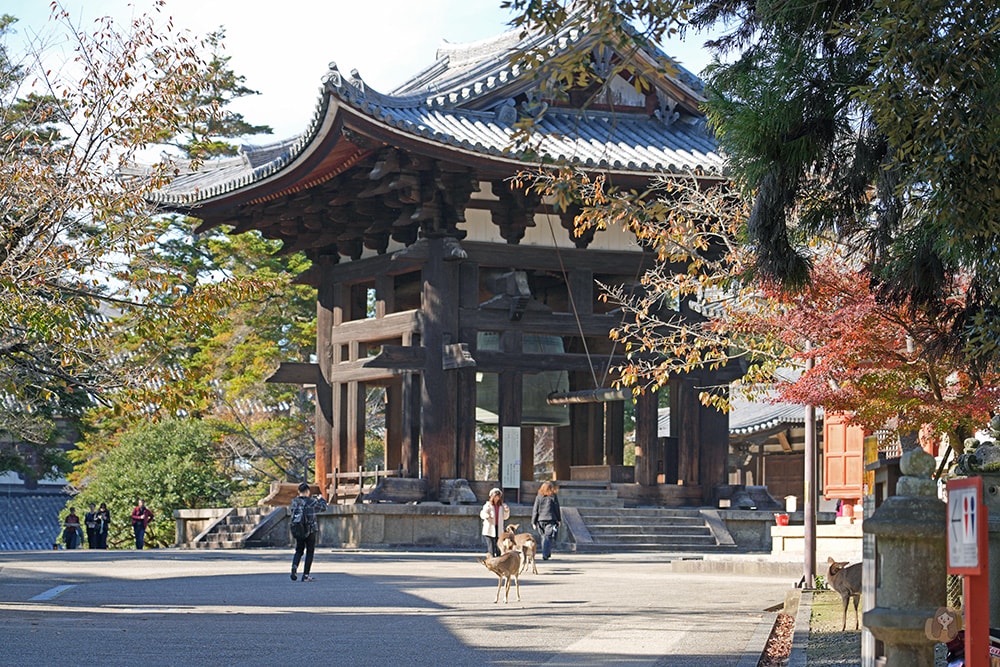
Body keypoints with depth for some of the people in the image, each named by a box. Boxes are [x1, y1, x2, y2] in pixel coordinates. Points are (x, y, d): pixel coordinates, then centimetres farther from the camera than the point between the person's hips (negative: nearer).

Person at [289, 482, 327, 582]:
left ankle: (294, 566, -14)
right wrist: (321, 499, 25)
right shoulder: (312, 502, -11)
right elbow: (323, 507, 4)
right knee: (310, 552, 7)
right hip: (311, 531, -3)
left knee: (299, 551, 15)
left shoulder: (294, 502, -1)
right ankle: (305, 575, 6)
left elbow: (290, 511, 16)